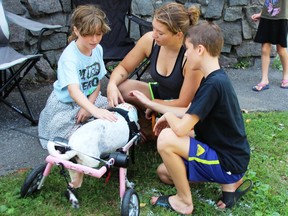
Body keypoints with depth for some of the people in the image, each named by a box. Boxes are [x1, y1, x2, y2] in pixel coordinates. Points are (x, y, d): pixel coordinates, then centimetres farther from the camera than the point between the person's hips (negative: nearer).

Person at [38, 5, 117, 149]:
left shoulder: (98, 49, -8)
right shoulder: (69, 57, -28)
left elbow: (97, 82, -1)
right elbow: (73, 90, -42)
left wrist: (88, 106, -15)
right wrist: (95, 110, -56)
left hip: (89, 99, 6)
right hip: (65, 104, -6)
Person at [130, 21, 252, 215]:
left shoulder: (213, 84, -26)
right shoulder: (217, 79, 6)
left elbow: (181, 128, -28)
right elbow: (188, 113, 14)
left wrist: (167, 115, -5)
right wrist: (150, 103, 13)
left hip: (228, 163, -10)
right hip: (224, 154, 10)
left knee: (166, 138, -24)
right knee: (163, 172, 17)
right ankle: (230, 183, 13)